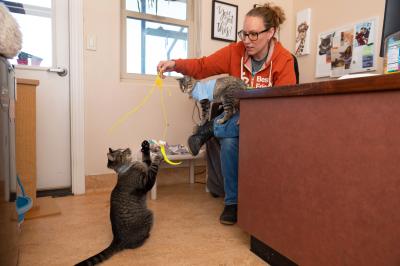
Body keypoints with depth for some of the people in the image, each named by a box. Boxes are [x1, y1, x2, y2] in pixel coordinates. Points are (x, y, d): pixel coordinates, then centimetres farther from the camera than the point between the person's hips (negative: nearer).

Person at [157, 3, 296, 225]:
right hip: (237, 116, 3)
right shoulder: (235, 51, -3)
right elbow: (203, 66, -5)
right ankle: (232, 202, -10)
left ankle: (211, 128, -13)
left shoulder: (284, 59, -10)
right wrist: (176, 64, -23)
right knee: (229, 142, -30)